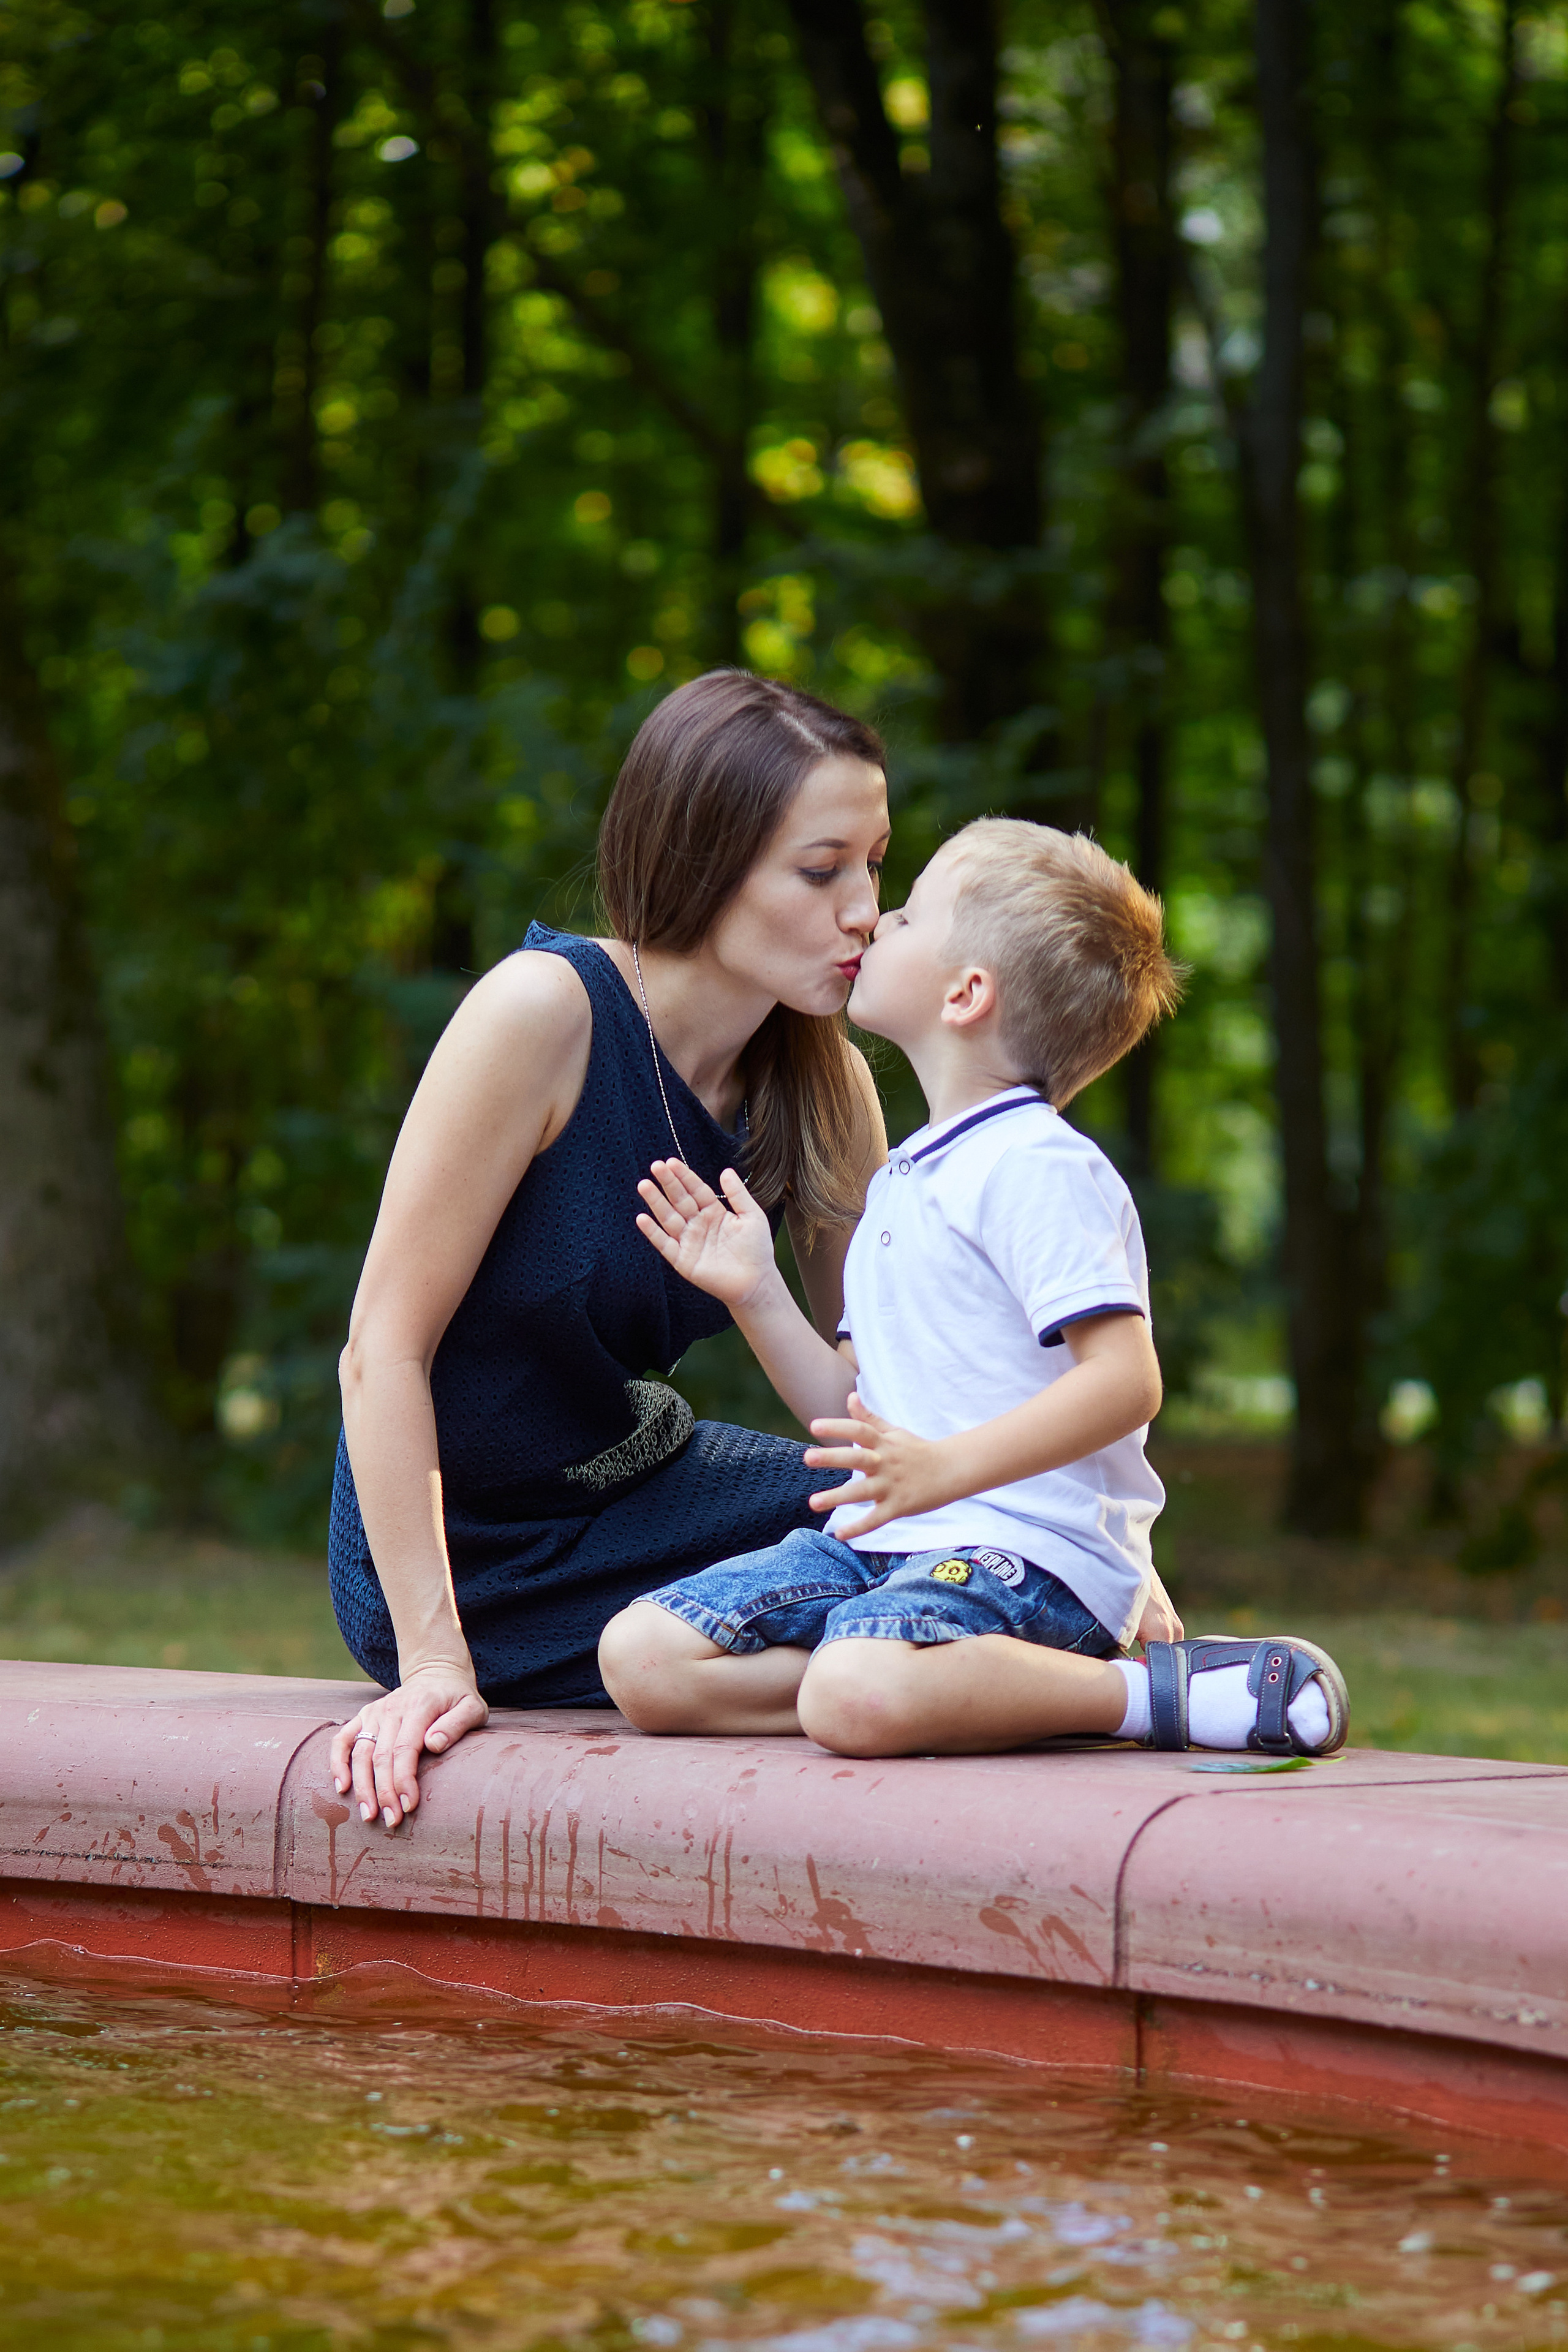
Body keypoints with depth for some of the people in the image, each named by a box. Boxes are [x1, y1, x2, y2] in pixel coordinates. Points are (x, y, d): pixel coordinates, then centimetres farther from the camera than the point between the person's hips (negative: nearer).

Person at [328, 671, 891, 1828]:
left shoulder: (822, 1084, -4)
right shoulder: (547, 1010, -24)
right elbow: (386, 1349, -24)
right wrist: (434, 1662, -29)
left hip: (637, 1491, 7)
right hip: (482, 1557, -7)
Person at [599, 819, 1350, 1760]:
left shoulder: (1037, 1167, -9)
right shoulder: (905, 1181, 22)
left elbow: (1127, 1382, -19)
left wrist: (943, 1469, -29)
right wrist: (755, 1293, 8)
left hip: (1032, 1550, -9)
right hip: (889, 1541, 9)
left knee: (857, 1696, -38)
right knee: (642, 1658, -9)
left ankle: (1164, 1688, -19)